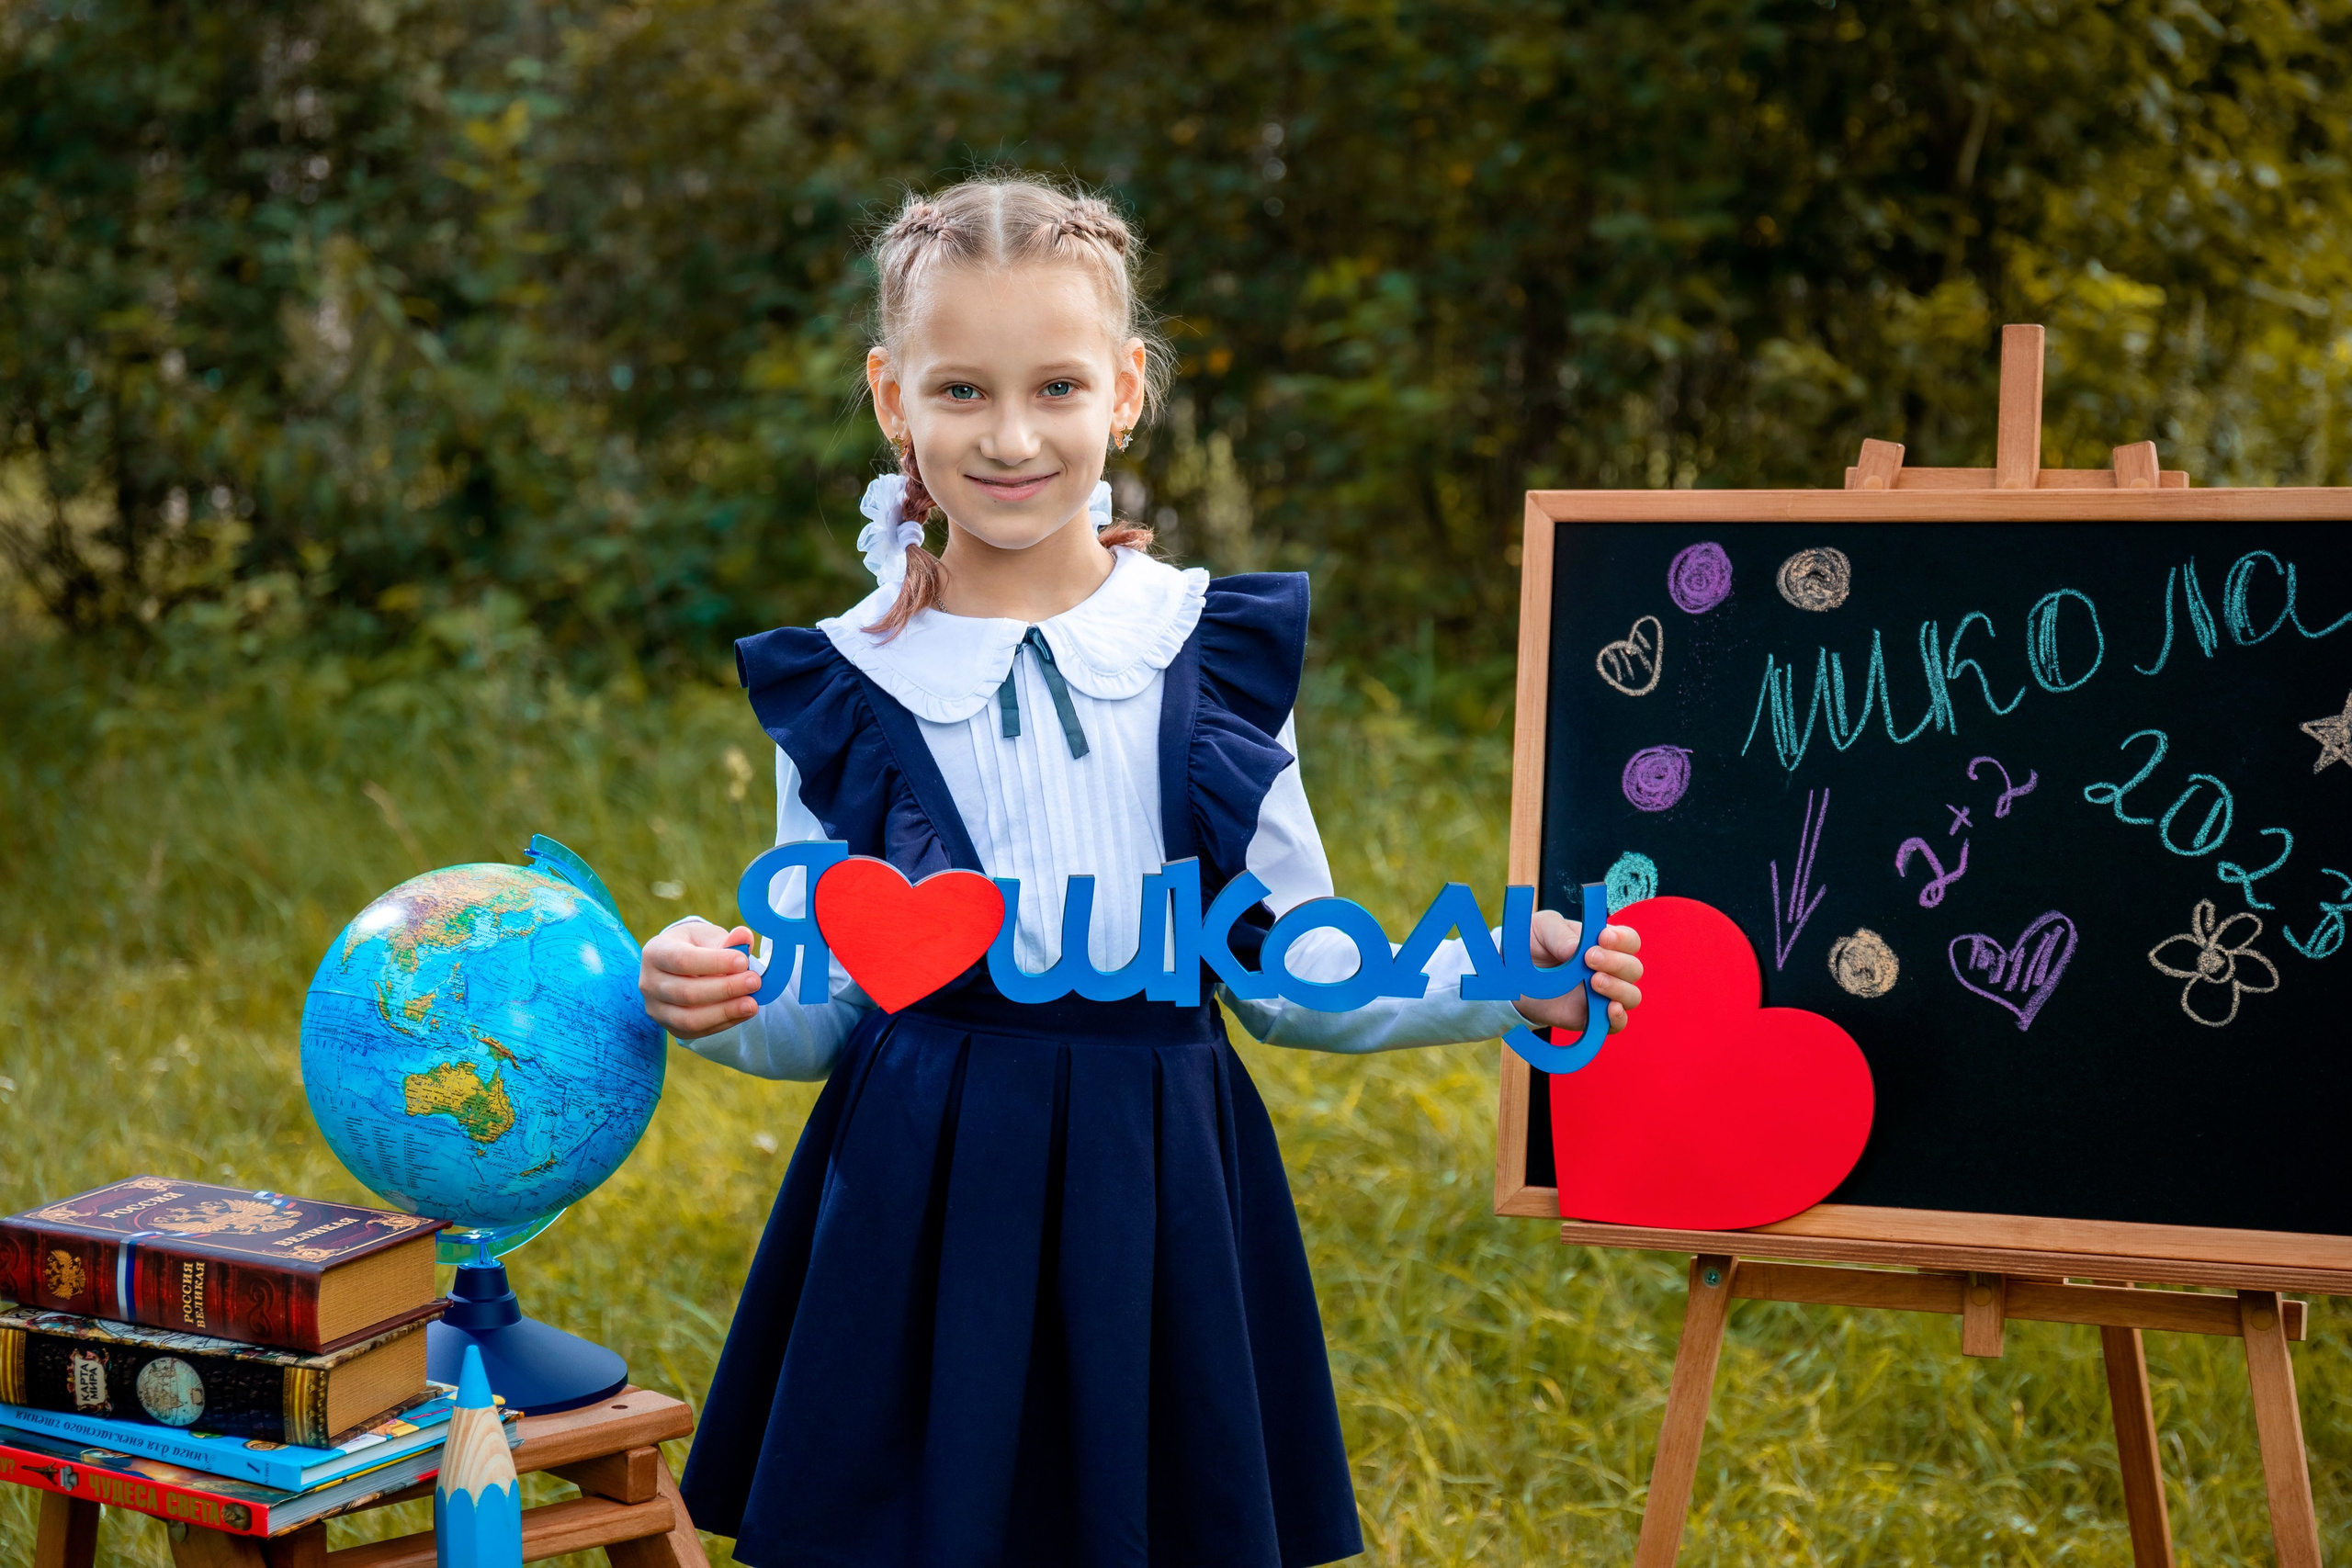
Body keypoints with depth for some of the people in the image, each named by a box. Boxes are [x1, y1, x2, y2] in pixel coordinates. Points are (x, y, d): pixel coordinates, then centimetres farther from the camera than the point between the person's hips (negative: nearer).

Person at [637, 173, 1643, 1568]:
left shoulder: (1213, 657, 2)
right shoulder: (846, 688, 1)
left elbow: (1297, 972, 6)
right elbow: (819, 1015, 4)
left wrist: (1501, 986, -6)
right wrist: (721, 1003, -16)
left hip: (1159, 1195, 1)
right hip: (925, 1204, 0)